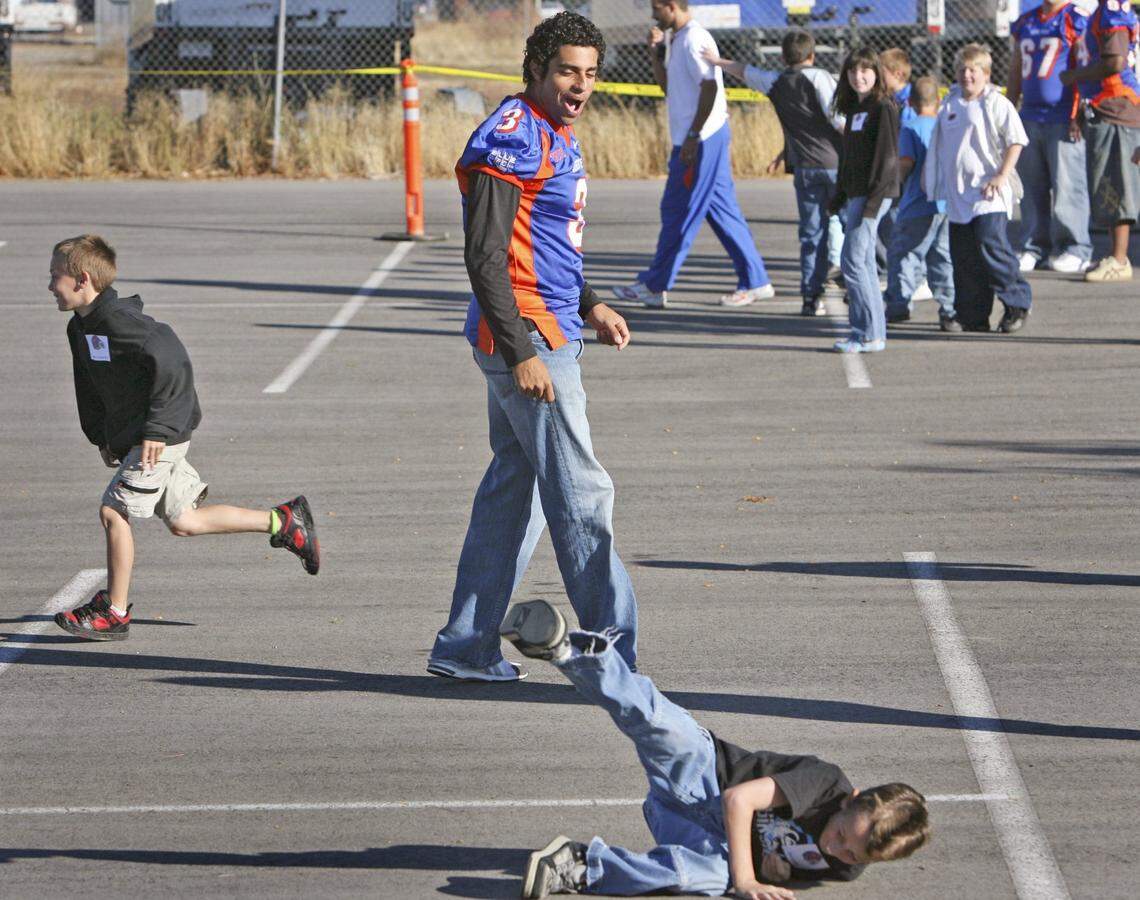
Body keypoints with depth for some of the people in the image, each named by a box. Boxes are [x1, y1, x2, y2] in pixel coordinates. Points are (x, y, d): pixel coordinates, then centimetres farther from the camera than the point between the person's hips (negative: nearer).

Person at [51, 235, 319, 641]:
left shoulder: (119, 321, -22)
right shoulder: (81, 326, 9)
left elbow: (172, 363, -26)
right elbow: (89, 387, 21)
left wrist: (157, 429, -25)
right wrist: (101, 437, 16)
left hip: (161, 436, -10)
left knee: (114, 510, -10)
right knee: (183, 521, 12)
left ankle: (114, 612, -1)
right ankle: (284, 522, 22)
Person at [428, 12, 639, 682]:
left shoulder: (557, 136, 16)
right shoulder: (512, 138, -15)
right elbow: (485, 255, -20)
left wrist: (589, 305, 22)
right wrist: (521, 351, -22)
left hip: (549, 335, 10)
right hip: (526, 339, -10)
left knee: (516, 490, 13)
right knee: (583, 496, -7)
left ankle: (466, 649, 18)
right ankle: (612, 656, -3)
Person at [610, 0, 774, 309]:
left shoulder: (694, 40, -15)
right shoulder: (679, 40, 17)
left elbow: (709, 87, -22)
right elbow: (667, 86, 25)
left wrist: (693, 137, -22)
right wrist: (657, 54, 11)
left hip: (702, 139, -10)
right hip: (704, 138, 10)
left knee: (678, 212, -4)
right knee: (722, 211, 9)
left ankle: (654, 286, 2)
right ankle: (756, 281, 10)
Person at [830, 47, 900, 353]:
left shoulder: (883, 108, -10)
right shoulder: (854, 109, 16)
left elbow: (886, 156, -16)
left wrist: (872, 201, -21)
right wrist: (840, 196, 19)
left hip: (873, 193, -9)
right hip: (855, 194, 9)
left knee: (853, 260, -12)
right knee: (864, 262, 9)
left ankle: (869, 334, -10)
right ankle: (874, 332, 13)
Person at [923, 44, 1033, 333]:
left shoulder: (996, 104, -5)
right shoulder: (951, 103, 15)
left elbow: (1015, 142, -7)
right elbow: (940, 144, 26)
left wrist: (1002, 176, -14)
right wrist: (931, 175, 23)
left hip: (988, 193, -6)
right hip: (958, 195, 7)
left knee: (991, 244, -18)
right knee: (963, 256, 5)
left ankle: (1017, 303, -5)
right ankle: (973, 316, 11)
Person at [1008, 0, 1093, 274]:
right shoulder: (1024, 24, 18)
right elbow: (1015, 74, 25)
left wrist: (1079, 116, -14)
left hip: (1063, 120, -6)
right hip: (1030, 116, 6)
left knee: (1067, 187, -6)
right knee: (1033, 189, 7)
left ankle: (1075, 249, 0)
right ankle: (1033, 248, 13)